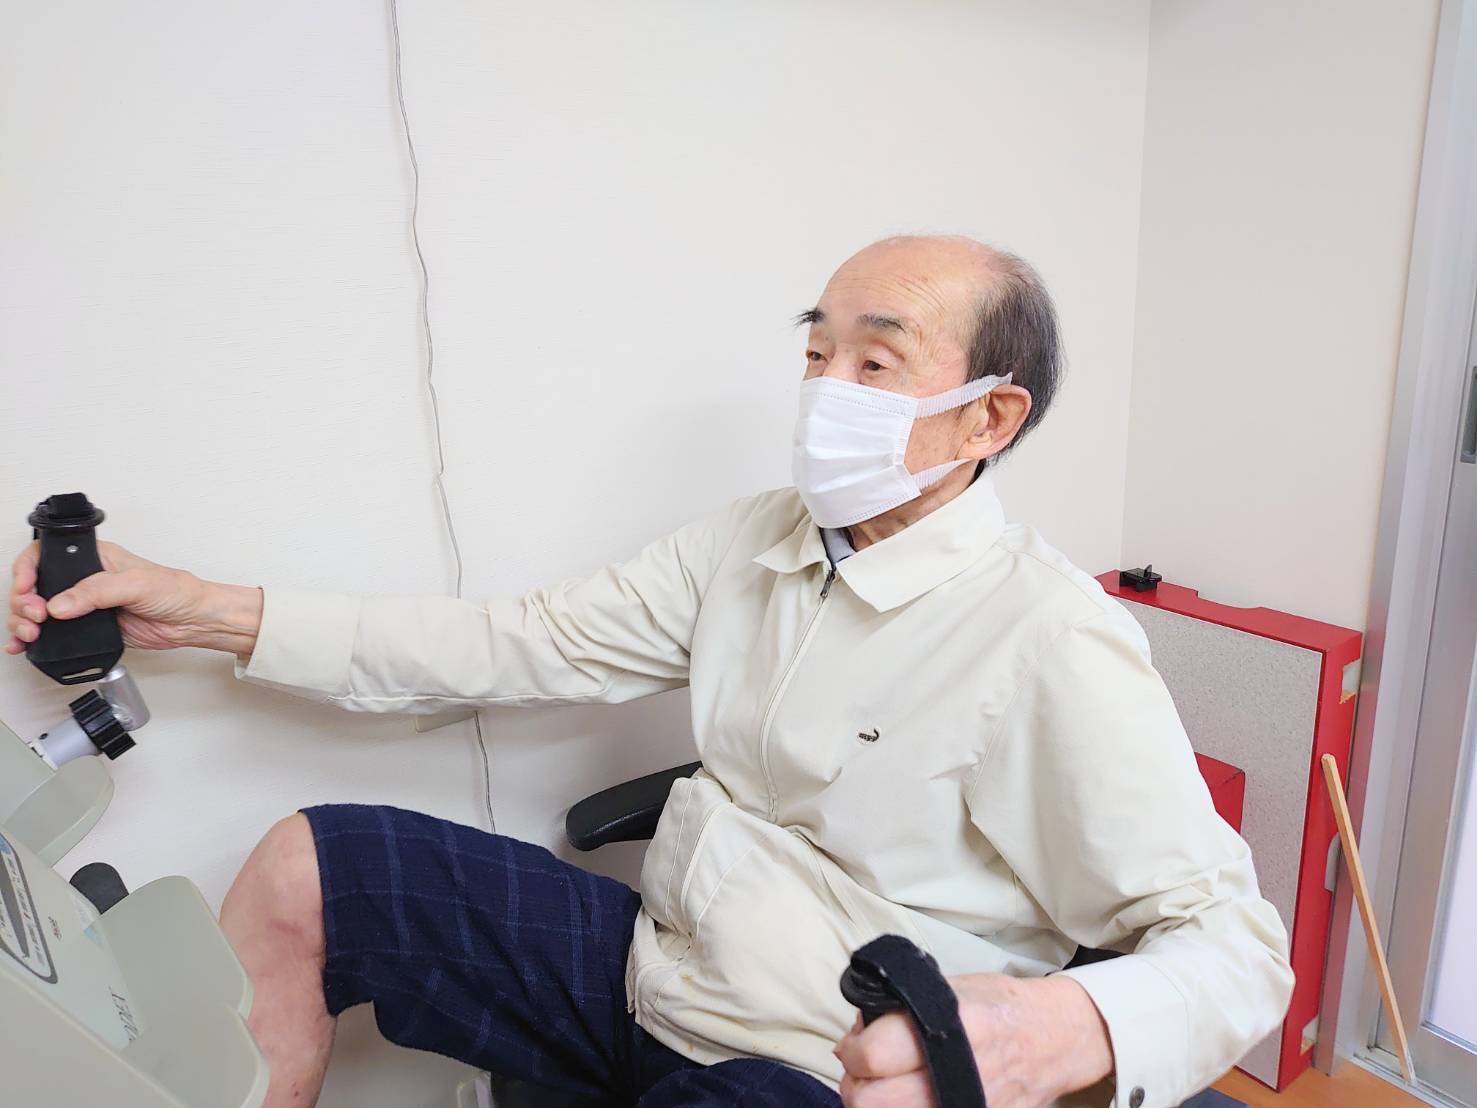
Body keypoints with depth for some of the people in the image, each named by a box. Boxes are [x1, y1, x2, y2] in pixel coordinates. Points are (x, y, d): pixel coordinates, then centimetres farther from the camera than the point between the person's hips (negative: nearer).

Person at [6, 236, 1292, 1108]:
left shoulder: (1052, 643, -19)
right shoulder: (760, 539, 3)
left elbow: (1234, 939, -18)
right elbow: (530, 641, 2)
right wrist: (211, 613, -2)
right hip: (645, 964, 7)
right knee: (303, 871, 1)